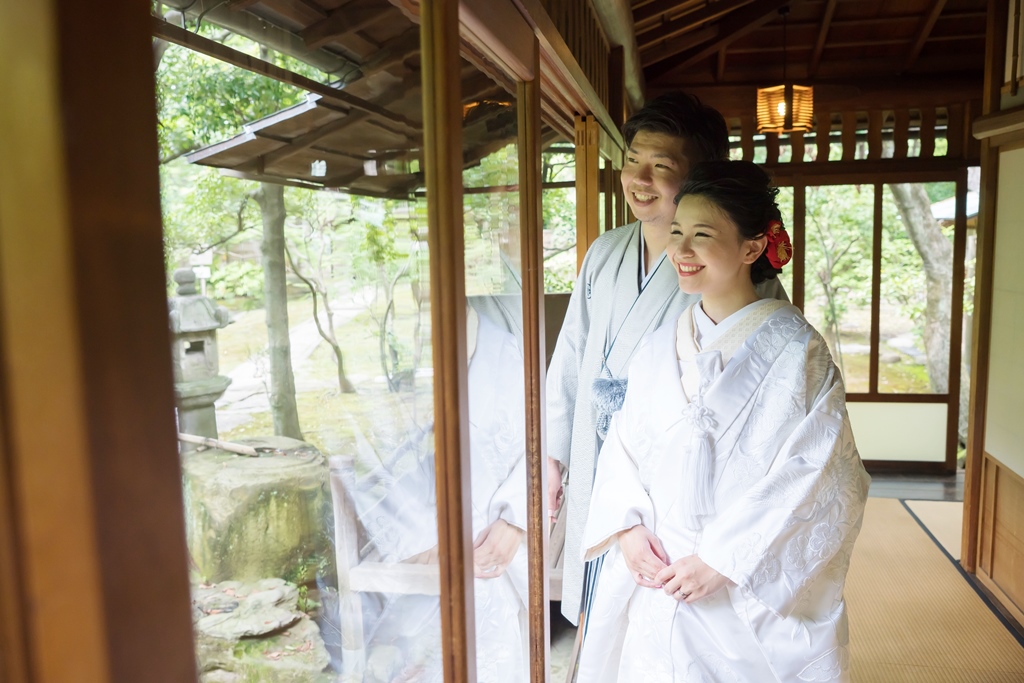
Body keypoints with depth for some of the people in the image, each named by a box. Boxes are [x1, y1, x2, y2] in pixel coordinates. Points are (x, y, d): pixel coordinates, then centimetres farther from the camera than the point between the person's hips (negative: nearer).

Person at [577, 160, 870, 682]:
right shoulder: (659, 346, 3)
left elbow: (817, 479, -15)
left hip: (755, 593, -4)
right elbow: (624, 445, 7)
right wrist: (628, 526, -9)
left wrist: (722, 560, -16)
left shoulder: (794, 351, -12)